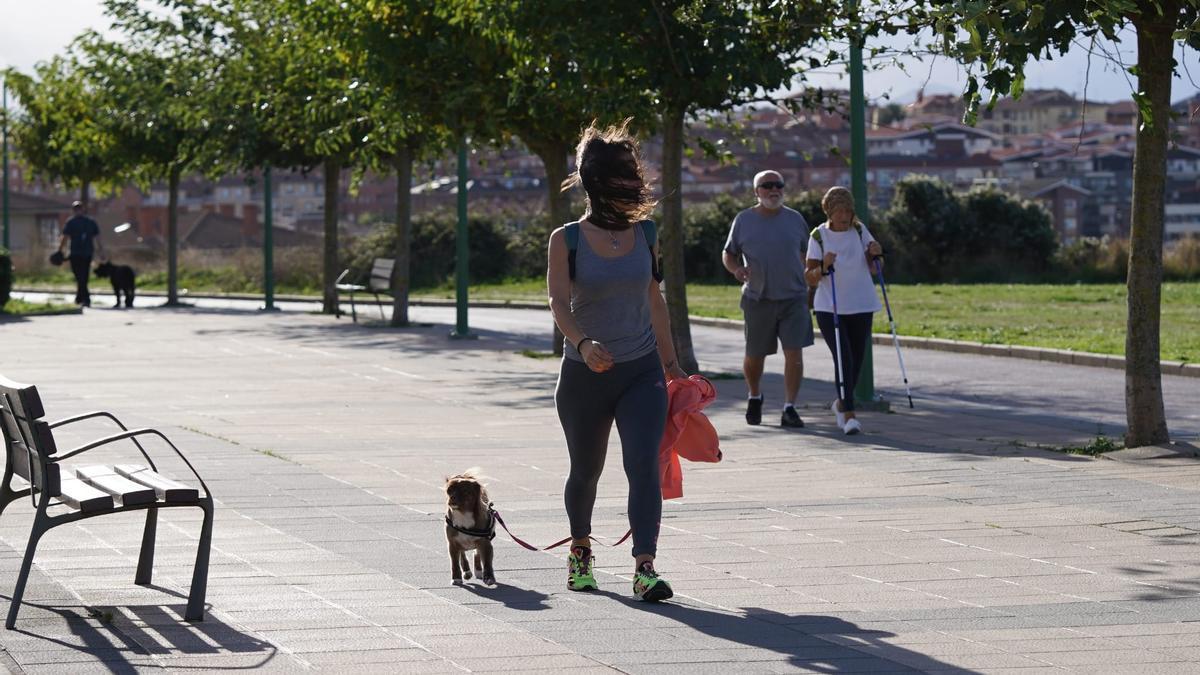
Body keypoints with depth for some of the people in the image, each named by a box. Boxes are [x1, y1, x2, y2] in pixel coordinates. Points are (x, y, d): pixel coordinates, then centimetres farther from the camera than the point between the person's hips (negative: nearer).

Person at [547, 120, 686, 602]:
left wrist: (670, 363, 17)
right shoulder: (566, 241, -6)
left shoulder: (644, 234, 5)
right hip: (584, 376, -1)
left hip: (641, 372, 2)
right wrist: (583, 343, -35)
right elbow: (559, 303, -15)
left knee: (644, 465, -15)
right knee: (586, 471, 14)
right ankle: (580, 550, 39)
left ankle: (645, 568, -20)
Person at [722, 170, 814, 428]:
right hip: (758, 298, 0)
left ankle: (789, 408, -3)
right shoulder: (743, 220, 4)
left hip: (793, 297, 0)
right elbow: (728, 254, 11)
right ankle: (754, 397, 35)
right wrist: (736, 269, -10)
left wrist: (809, 280, 9)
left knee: (794, 352, -10)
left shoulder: (795, 219, 8)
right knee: (754, 356, 7)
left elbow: (806, 254, 17)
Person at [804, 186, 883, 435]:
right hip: (829, 308, -3)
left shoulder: (859, 230, 3)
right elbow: (809, 277, -4)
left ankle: (841, 403, 33)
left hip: (861, 306, 3)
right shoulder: (818, 236, -4)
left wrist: (875, 254, -9)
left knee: (856, 360, 8)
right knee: (843, 358, -16)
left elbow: (876, 266, 12)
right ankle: (848, 415, -16)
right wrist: (824, 267, -24)